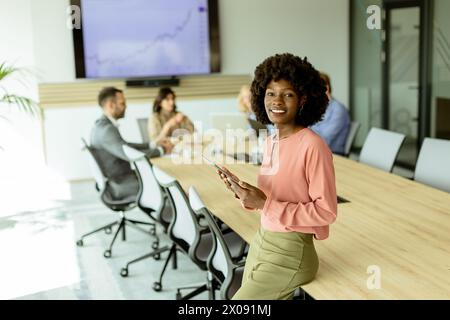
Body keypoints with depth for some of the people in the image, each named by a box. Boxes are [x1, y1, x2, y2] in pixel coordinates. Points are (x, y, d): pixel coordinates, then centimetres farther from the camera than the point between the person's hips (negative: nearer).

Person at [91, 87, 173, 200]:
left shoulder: (102, 125, 8)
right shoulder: (106, 129, -23)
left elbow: (125, 146, 19)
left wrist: (154, 145, 12)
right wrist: (161, 150, -15)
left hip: (118, 179, 10)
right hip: (120, 187, -10)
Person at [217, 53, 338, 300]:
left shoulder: (313, 146, -18)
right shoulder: (271, 142, 5)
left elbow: (326, 212, -18)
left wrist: (266, 204, -22)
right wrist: (244, 193, -6)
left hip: (289, 253, -7)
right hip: (261, 242, 7)